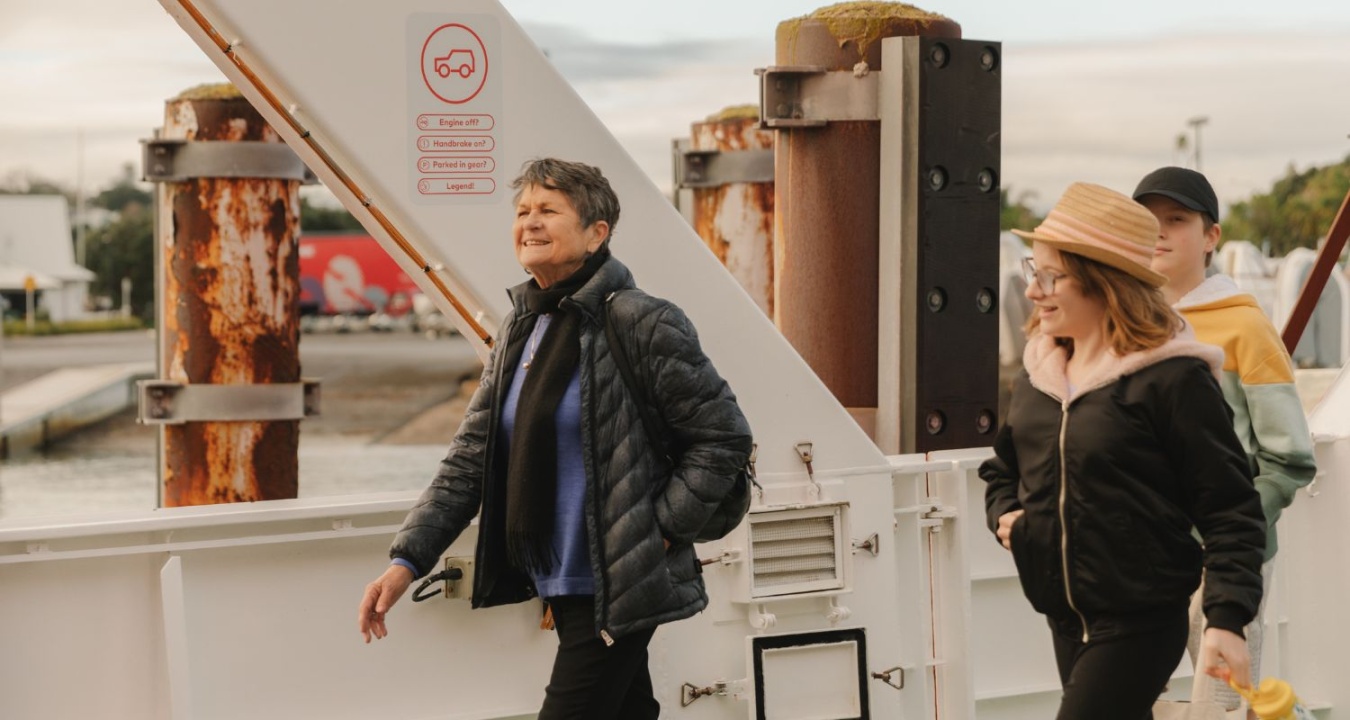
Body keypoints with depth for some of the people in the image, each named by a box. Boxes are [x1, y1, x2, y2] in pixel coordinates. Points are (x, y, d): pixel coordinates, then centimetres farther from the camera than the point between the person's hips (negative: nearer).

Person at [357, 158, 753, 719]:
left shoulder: (641, 323, -13)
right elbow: (470, 458, 8)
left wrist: (662, 531, -14)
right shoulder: (520, 331, 9)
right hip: (561, 588, 7)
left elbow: (724, 437, -10)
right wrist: (406, 561, 0)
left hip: (617, 589, -7)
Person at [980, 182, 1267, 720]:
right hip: (1066, 617, 7)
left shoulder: (1171, 377, -14)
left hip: (1140, 622, -7)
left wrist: (1228, 619, -18)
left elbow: (1230, 508, -13)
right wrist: (1005, 515, 2)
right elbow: (1003, 467, 23)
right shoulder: (1039, 371, 6)